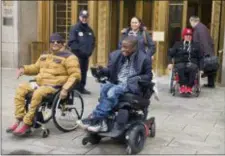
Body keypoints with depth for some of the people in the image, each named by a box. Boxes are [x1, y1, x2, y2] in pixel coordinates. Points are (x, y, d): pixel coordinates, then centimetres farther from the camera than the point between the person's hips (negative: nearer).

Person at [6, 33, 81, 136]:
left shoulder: (68, 57, -4)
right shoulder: (45, 56, 19)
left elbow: (75, 75, -11)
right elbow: (36, 67, 32)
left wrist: (65, 89, -23)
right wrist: (24, 69, 10)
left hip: (55, 86, -8)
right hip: (40, 83, 8)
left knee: (38, 93, -34)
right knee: (21, 89, -10)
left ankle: (26, 124, -25)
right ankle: (19, 120, -9)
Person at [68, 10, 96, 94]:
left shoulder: (89, 29, 15)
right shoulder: (75, 28, -6)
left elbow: (93, 41, 20)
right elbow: (72, 42, -12)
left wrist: (90, 51, 5)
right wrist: (79, 51, -15)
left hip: (86, 55, 6)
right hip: (77, 55, -6)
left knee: (84, 71, 11)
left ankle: (81, 87, 20)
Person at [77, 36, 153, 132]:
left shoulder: (144, 59, -5)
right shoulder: (115, 55, 8)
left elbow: (149, 76, 1)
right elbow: (110, 71, 15)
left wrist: (138, 78, -19)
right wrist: (101, 70, -6)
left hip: (131, 86, -5)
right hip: (116, 83, 5)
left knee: (113, 91, -33)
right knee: (104, 87, -28)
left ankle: (95, 119, -30)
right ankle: (101, 122, -32)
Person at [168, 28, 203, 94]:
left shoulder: (196, 45, 22)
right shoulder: (177, 44, 20)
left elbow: (200, 57, 19)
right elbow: (170, 54, 14)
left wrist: (200, 68, 4)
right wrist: (170, 63, -4)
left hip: (192, 63, 1)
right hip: (180, 63, 0)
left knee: (193, 68, -37)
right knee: (180, 67, -38)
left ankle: (189, 87, -35)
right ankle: (182, 86, -36)